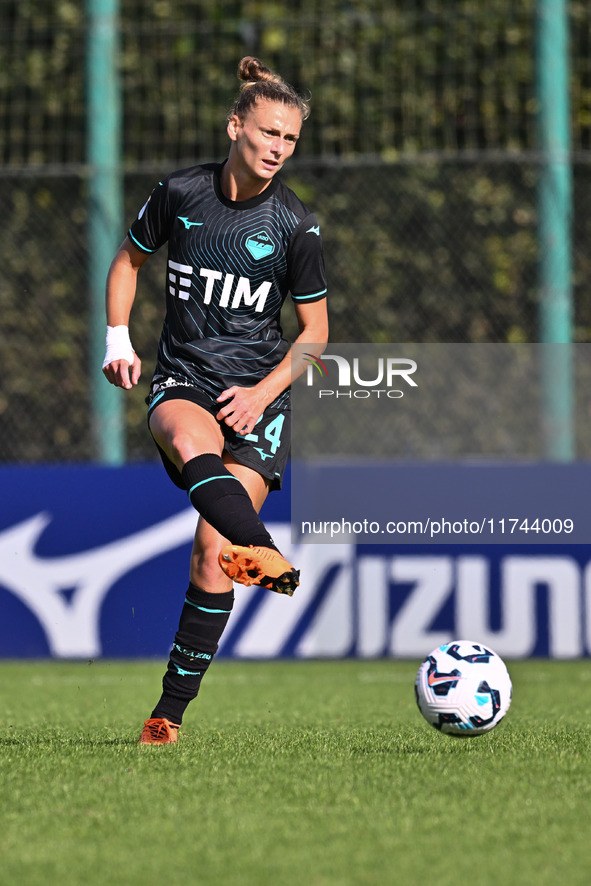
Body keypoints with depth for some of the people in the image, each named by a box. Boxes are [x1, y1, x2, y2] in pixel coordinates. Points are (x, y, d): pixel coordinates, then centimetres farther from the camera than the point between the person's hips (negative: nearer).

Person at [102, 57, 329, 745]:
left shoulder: (296, 226, -3)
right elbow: (129, 259, 18)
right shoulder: (180, 194, -1)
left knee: (212, 550, -13)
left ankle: (172, 709, -4)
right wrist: (118, 337, 4)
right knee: (191, 438, -39)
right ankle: (264, 557, -64)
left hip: (256, 392, 0)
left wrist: (264, 393, -9)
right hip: (181, 380, 0)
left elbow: (314, 332, 5)